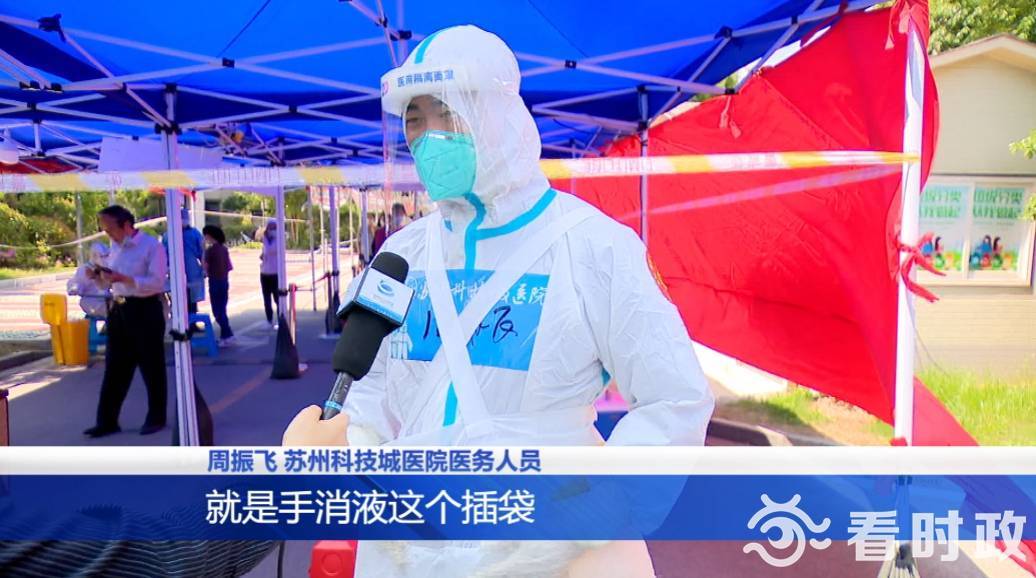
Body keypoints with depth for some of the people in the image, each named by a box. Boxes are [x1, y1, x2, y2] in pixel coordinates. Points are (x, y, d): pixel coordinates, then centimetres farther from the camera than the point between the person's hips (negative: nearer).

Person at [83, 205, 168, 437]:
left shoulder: (151, 245, -11)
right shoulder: (115, 247, 12)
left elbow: (157, 282, -19)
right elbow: (111, 282, 18)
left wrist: (123, 278, -26)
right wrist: (99, 277, -3)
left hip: (145, 311, -7)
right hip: (119, 311, 7)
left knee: (152, 367, 4)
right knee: (115, 368, 9)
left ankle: (156, 418, 17)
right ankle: (107, 421, 16)